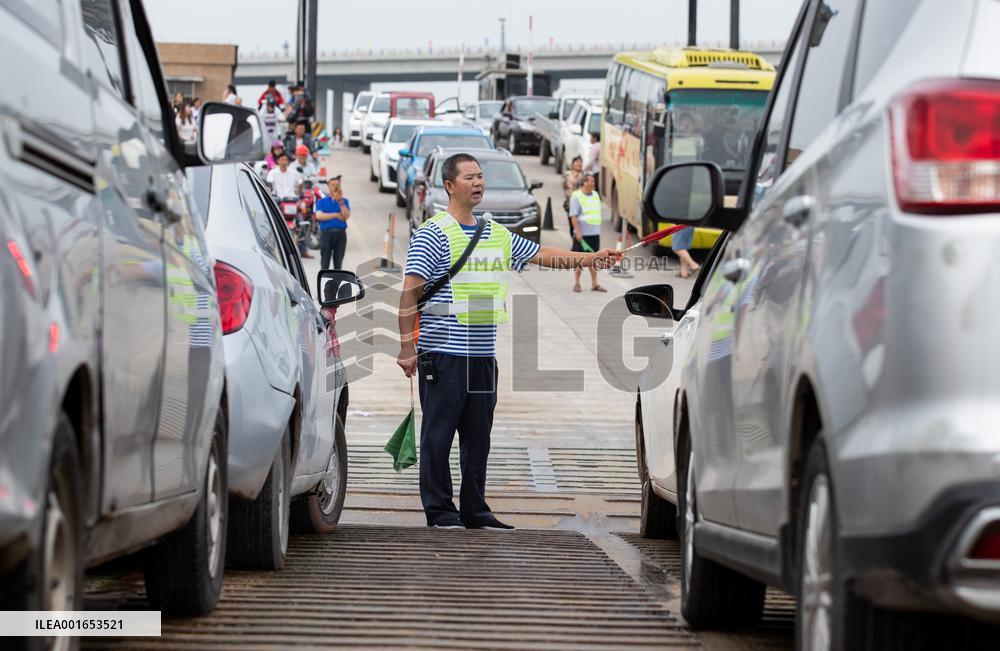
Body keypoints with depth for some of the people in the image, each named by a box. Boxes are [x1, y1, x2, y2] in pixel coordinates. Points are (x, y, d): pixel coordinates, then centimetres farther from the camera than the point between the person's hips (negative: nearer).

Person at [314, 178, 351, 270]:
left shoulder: (344, 201, 13)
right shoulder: (322, 201, 10)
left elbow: (347, 216, -3)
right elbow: (319, 216, -7)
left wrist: (340, 202, -14)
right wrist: (337, 215, -6)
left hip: (341, 233, 1)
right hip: (326, 233, -1)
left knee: (338, 263, 3)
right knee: (325, 263, -2)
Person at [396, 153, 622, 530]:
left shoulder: (498, 236, 16)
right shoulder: (433, 235, -6)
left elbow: (543, 255, 19)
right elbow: (410, 293, -10)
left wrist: (591, 259, 6)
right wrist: (407, 347, -15)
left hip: (483, 354, 7)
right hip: (443, 353, -7)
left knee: (478, 435, 9)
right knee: (439, 434, -3)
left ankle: (474, 510, 15)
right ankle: (439, 510, 2)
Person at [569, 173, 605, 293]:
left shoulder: (595, 195, 13)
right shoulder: (576, 196, -7)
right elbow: (573, 216, -12)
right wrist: (578, 232, -18)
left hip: (595, 233, 6)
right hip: (582, 234, -6)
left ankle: (594, 284, 12)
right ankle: (577, 284, 9)